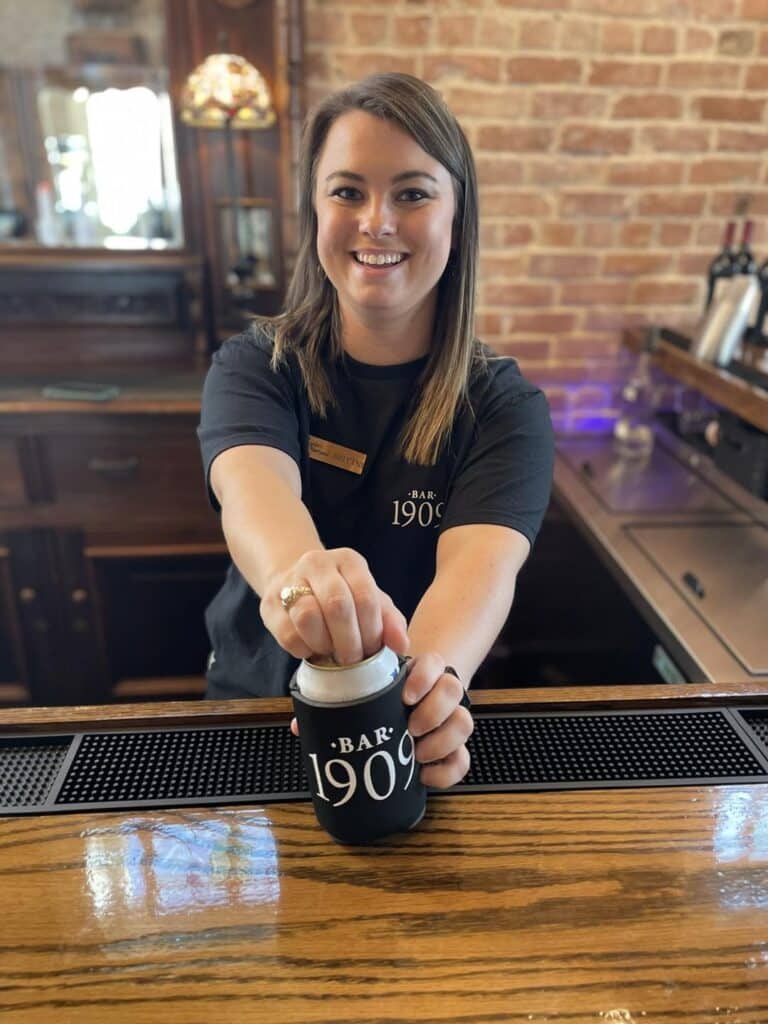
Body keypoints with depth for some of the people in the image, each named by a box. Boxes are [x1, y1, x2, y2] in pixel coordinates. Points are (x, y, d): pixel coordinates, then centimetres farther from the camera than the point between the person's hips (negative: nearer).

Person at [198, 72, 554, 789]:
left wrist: (432, 677, -44)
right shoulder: (252, 367, -4)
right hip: (252, 704, 0)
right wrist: (299, 569, -47)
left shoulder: (505, 407, -6)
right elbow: (252, 485, -24)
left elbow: (481, 558, -23)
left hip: (413, 727, 1)